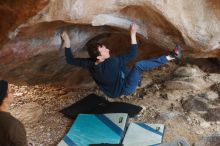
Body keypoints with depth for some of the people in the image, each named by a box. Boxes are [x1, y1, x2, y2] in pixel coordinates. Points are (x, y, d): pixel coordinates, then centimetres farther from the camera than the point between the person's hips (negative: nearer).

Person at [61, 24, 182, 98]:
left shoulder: (90, 64, -16)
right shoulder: (112, 62, -34)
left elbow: (70, 60, -2)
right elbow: (132, 54, -28)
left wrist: (66, 42, -1)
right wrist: (133, 34, -26)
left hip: (113, 91, 8)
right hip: (125, 89, -8)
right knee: (139, 65, -26)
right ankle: (170, 57, -19)